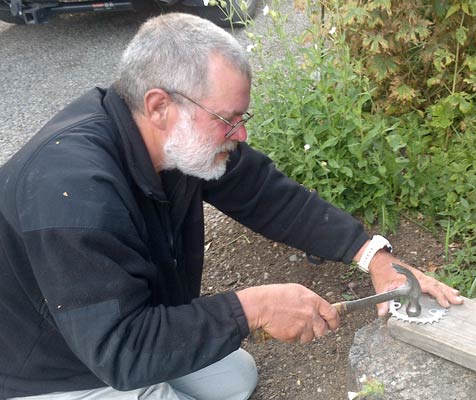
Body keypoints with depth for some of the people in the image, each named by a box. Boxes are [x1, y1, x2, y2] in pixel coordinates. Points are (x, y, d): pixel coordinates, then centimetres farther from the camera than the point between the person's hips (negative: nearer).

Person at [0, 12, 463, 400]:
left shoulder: (185, 137, -14)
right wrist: (251, 308, -35)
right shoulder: (73, 189, -39)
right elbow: (119, 349, -38)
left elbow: (270, 195, -6)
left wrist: (375, 257, -13)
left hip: (133, 334, 7)